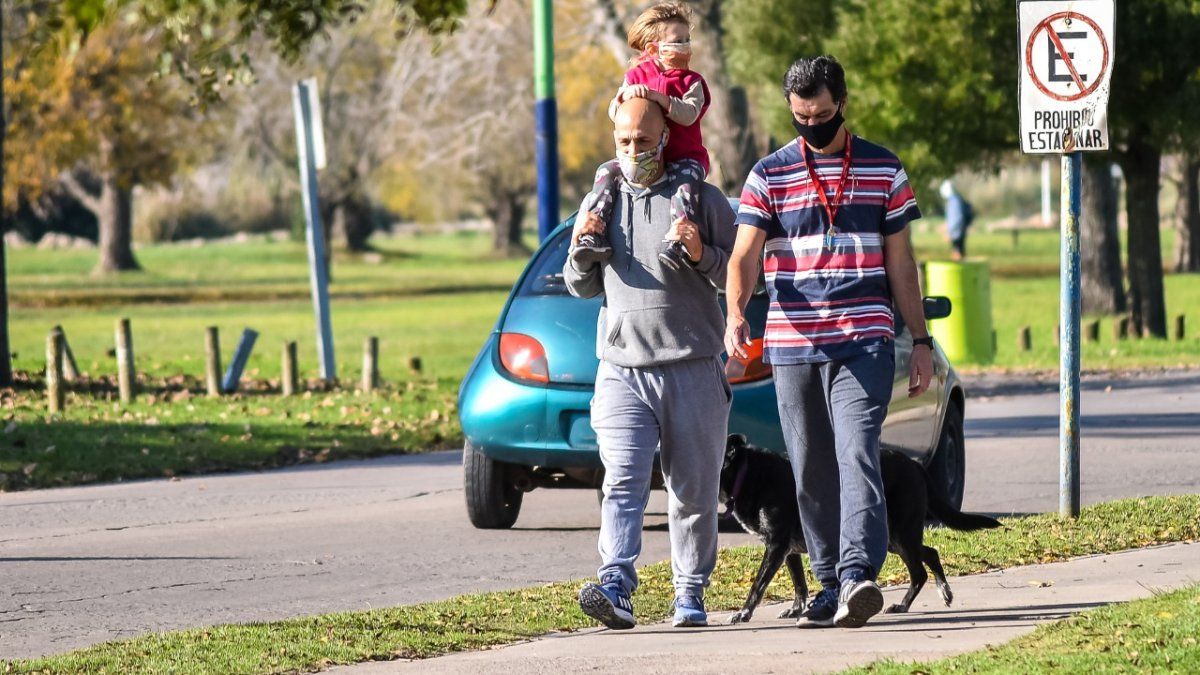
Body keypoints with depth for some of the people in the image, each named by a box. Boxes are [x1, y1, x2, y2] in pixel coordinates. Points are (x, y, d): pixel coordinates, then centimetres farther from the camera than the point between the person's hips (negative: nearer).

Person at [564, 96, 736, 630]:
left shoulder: (702, 199, 4)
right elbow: (582, 288, 23)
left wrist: (703, 255, -14)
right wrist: (581, 252, 1)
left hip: (693, 370, -1)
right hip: (622, 369, 1)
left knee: (693, 493, 5)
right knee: (623, 484, -15)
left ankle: (690, 595, 15)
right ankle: (616, 589, -27)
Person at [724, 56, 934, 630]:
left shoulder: (884, 172, 9)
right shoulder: (769, 175, 7)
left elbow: (900, 264, 14)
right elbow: (745, 255, -4)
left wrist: (920, 341, 10)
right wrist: (736, 315, -23)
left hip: (864, 341, -2)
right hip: (792, 345, 2)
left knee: (857, 454, -17)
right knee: (811, 473, 5)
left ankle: (858, 576, -28)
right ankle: (830, 584, 13)